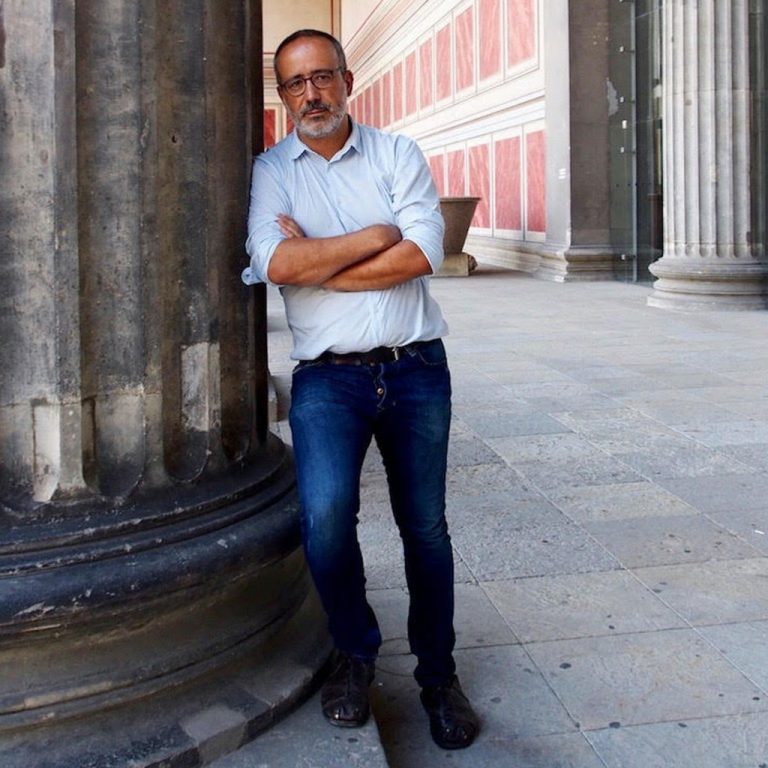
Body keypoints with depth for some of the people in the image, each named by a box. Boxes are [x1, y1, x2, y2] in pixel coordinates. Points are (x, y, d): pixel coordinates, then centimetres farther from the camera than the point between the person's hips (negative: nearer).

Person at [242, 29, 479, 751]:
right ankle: (355, 652, 6)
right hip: (327, 375, -1)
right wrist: (375, 237, -7)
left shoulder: (398, 154, 7)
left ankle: (438, 675, 27)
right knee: (325, 514, -22)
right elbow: (276, 263, -12)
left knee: (425, 527, 7)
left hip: (415, 367, 2)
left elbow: (422, 252, -9)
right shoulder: (270, 170, 6)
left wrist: (315, 260, -10)